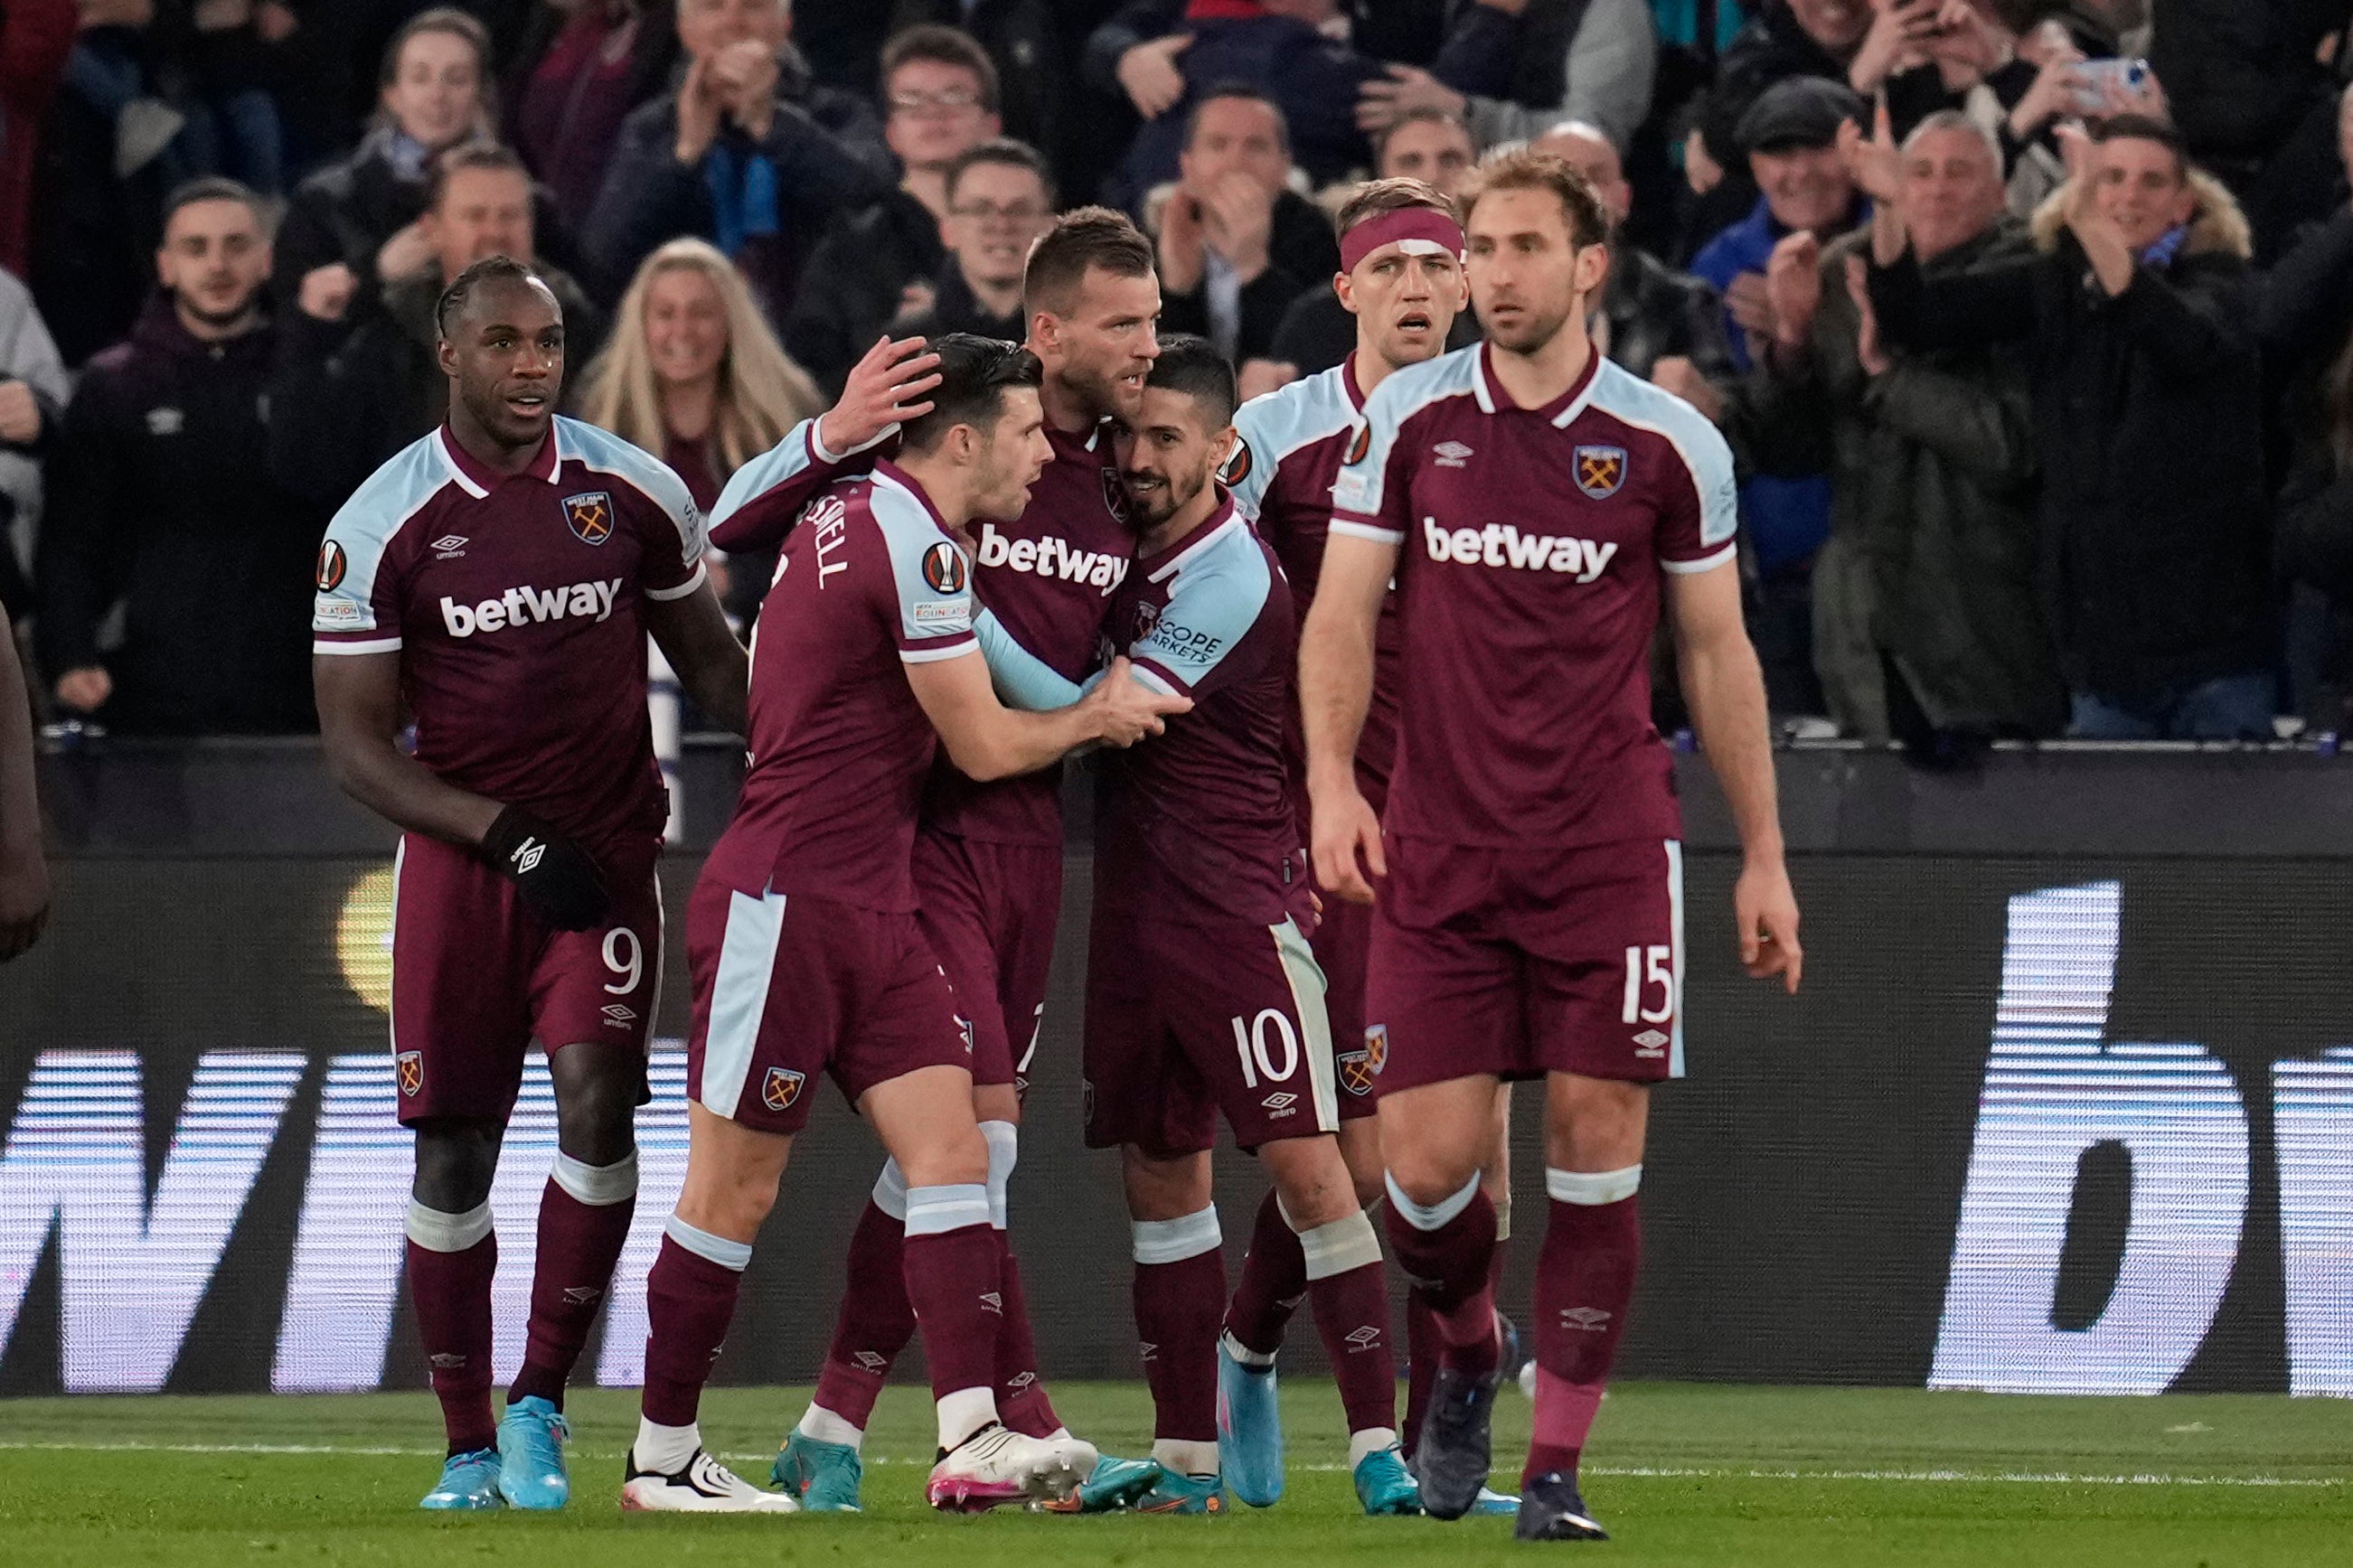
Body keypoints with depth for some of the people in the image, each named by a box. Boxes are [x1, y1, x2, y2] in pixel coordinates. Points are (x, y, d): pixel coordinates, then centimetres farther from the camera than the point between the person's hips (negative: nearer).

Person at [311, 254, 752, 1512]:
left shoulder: (634, 494, 0)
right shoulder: (381, 525, -5)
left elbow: (709, 663, 15)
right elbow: (357, 746, -4)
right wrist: (507, 835, -15)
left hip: (607, 848, 1)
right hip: (458, 853, -1)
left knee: (598, 1105, -17)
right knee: (452, 1151, -1)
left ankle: (539, 1403, -3)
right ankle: (468, 1449, 10)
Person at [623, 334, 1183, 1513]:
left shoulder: (854, 511, 13)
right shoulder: (913, 541, -16)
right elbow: (984, 746, -11)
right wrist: (1097, 718, 8)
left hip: (873, 908, 10)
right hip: (784, 905, -10)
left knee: (948, 1150, -4)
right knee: (733, 1191, -1)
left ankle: (971, 1438, -13)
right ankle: (661, 1456, 8)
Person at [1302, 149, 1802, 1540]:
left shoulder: (1669, 445, 1)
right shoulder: (1410, 419, 3)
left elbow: (1717, 652, 8)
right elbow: (1345, 612, 5)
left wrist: (1764, 857, 8)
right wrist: (1333, 779, -11)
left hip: (1610, 845, -1)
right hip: (1439, 849, 1)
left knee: (1598, 1139, -6)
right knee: (1428, 1161, -5)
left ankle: (1558, 1466, 2)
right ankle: (1469, 1351, 27)